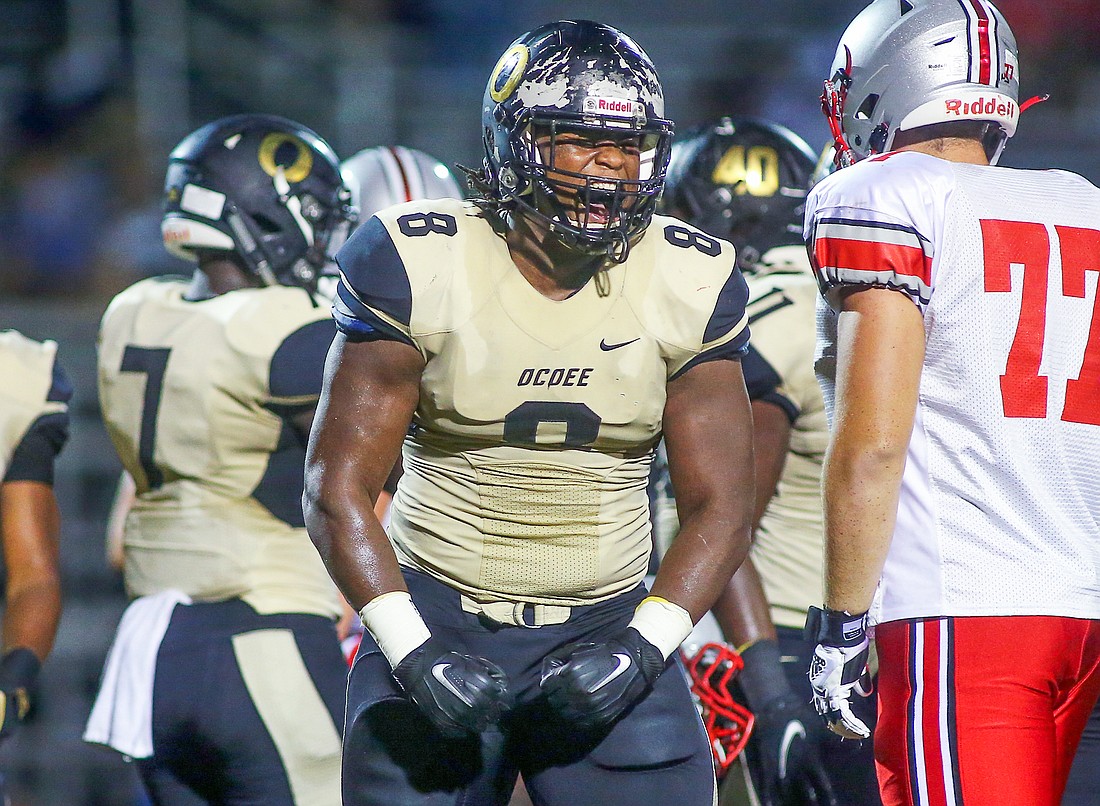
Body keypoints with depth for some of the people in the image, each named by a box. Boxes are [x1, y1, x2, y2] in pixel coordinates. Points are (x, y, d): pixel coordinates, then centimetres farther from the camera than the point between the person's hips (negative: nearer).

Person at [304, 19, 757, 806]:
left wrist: (643, 646, -14)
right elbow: (338, 489, -8)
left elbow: (718, 505, 1)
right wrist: (412, 651, -19)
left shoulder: (690, 283, -2)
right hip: (438, 618, -1)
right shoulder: (417, 266, -8)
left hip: (607, 628, 2)